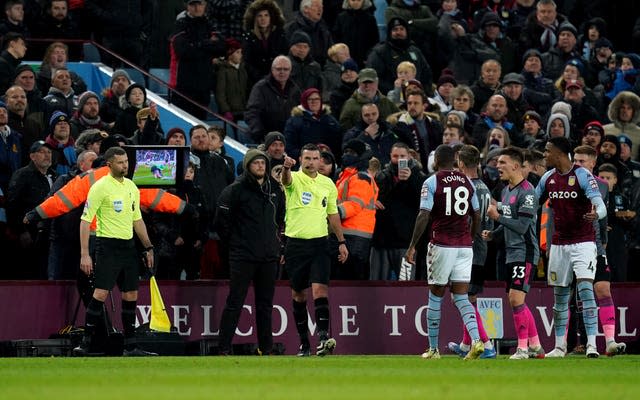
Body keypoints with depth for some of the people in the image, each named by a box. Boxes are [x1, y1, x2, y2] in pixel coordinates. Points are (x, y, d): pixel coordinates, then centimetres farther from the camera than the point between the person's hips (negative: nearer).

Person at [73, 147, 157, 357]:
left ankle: (130, 346, 12)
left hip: (128, 246, 7)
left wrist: (148, 247, 19)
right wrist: (84, 254, -16)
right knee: (101, 293, -13)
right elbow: (85, 221, -10)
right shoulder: (100, 187, -9)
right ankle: (85, 343, -9)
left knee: (131, 296, 6)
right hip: (108, 246, -7)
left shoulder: (131, 187, 13)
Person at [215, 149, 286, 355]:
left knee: (265, 304, 10)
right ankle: (224, 348, -4)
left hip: (269, 256, 5)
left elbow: (280, 219, 24)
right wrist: (233, 241, -2)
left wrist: (277, 242, 15)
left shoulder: (275, 189, 11)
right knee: (235, 302, -6)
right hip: (243, 256, -5)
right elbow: (222, 220, -5)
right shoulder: (236, 189, -6)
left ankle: (265, 348, 15)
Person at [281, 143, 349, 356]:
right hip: (295, 243, -1)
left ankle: (323, 338, -23)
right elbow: (286, 179, -27)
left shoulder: (328, 184, 9)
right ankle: (303, 343, 12)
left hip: (319, 243, 1)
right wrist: (286, 167, -51)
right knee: (298, 294, 5)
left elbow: (333, 214, 18)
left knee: (320, 289, -14)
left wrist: (341, 242, 14)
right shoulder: (294, 179, -2)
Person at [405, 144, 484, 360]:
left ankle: (433, 349, 12)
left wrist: (412, 245, -7)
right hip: (464, 246, 4)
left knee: (435, 297, 7)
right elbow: (477, 216, 13)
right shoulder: (467, 182, 9)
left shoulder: (431, 182, -6)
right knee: (461, 297, 4)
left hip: (441, 245, -4)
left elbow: (423, 216, -11)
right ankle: (476, 340, -16)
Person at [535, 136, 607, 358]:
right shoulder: (548, 178, 7)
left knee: (585, 289, -16)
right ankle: (559, 346, 18)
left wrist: (596, 213, -42)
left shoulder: (582, 175, -11)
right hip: (559, 243, 6)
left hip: (583, 242, -6)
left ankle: (591, 344, -18)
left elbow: (600, 205, -19)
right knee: (560, 296, 10)